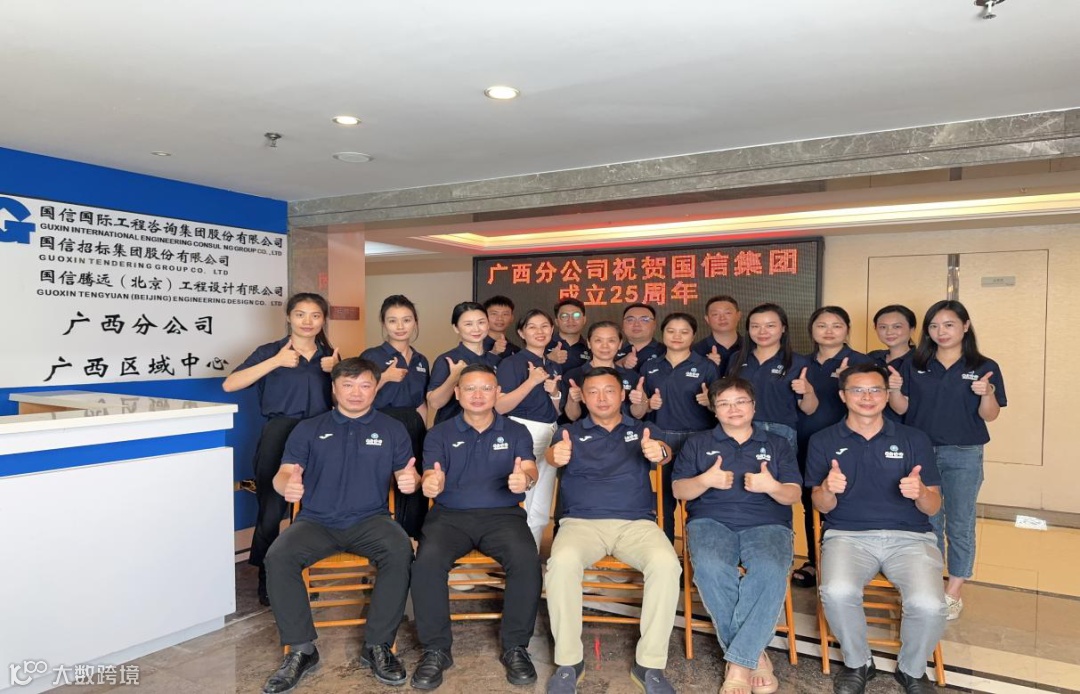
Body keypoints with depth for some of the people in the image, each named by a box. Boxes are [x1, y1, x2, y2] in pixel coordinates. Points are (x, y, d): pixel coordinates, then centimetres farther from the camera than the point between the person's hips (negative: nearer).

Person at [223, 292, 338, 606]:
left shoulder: (329, 356, 14)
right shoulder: (271, 351, 3)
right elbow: (229, 384, -10)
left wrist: (334, 372, 1)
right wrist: (276, 362, -14)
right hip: (280, 435, -3)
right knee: (271, 508, -2)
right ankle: (266, 577, 15)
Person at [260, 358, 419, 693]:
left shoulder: (392, 429, 12)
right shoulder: (308, 429, 12)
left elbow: (407, 476, 8)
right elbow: (282, 475, 4)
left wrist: (410, 480, -18)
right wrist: (287, 483, -22)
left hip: (370, 519, -1)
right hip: (316, 521, 1)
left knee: (401, 551, -32)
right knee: (278, 557, -28)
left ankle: (377, 646, -17)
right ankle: (301, 649, -13)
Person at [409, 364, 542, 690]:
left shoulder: (516, 432, 11)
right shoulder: (440, 434, 11)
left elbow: (531, 471, -6)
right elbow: (432, 476, -4)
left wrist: (524, 479, -34)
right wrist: (431, 483, -32)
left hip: (503, 514, 0)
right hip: (450, 515, 0)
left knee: (527, 560, -30)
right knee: (427, 560, -30)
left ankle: (515, 647, -11)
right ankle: (436, 649, -12)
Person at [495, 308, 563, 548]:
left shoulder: (554, 367, 14)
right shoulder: (511, 363, -7)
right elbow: (500, 407, -17)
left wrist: (554, 393, -2)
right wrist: (532, 381, -21)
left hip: (550, 437, 7)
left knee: (541, 509, 11)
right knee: (519, 505, -2)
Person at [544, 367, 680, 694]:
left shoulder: (643, 431, 16)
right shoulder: (572, 432, 15)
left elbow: (664, 451, -6)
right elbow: (553, 453, -8)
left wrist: (659, 452, -33)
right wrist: (557, 455, -35)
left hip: (636, 523, 1)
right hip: (581, 522, 0)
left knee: (666, 563, -29)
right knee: (562, 561, -32)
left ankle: (650, 664, -14)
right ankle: (568, 661, -15)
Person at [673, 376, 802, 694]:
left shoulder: (777, 445, 21)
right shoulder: (698, 444, 20)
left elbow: (793, 495, 11)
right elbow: (678, 490, 10)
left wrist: (771, 486, -12)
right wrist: (706, 480, -11)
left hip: (766, 524, 0)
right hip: (711, 521, 0)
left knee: (770, 572, -36)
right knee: (711, 568, -36)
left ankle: (738, 664, -27)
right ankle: (755, 656, -21)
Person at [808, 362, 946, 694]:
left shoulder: (914, 439, 10)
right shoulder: (824, 441, 7)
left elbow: (933, 507, 8)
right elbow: (822, 507, 5)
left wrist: (920, 493, -16)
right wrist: (828, 490, -19)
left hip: (910, 536, 1)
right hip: (848, 535, -1)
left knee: (928, 604, -27)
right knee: (837, 592, -32)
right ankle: (858, 664, 1)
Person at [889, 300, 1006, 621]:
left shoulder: (984, 367, -2)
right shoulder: (914, 365, 3)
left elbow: (990, 416, -4)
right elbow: (902, 408, 2)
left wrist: (987, 393, -23)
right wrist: (893, 389, -17)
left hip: (964, 455, -2)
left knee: (960, 524, 6)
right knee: (928, 522, 12)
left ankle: (953, 593, 18)